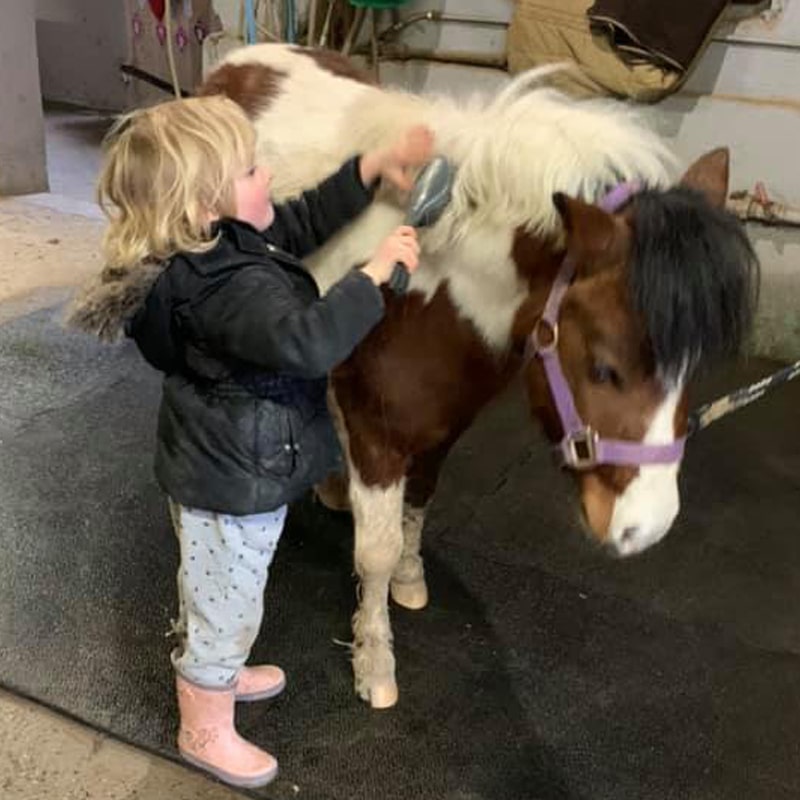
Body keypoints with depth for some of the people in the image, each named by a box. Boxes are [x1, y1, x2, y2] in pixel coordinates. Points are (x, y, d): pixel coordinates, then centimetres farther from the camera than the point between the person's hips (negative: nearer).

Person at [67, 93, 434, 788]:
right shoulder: (231, 287, -33)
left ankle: (212, 671, 57)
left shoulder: (221, 243, -2)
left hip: (216, 463, 10)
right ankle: (206, 731, 37)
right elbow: (309, 340, -50)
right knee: (226, 602, 13)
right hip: (235, 479, -9)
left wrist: (374, 167, 3)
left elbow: (307, 221, 11)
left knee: (213, 593, 31)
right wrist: (376, 271, -39)